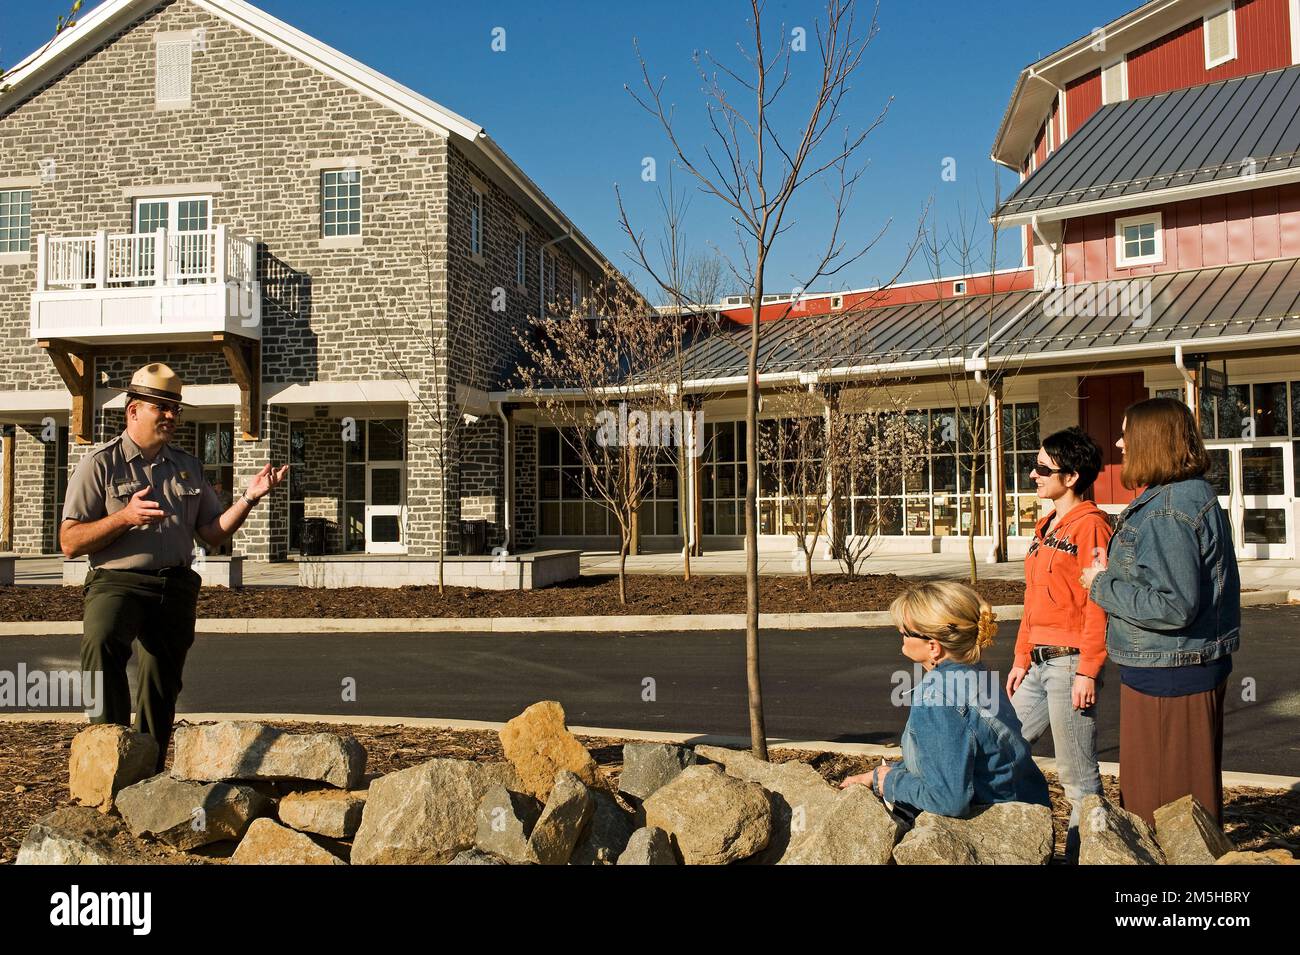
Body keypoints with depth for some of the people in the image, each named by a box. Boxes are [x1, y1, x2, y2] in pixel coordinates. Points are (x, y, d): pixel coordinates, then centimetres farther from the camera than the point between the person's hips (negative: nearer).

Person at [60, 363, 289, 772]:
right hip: (118, 581, -4)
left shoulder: (188, 467, 15)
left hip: (176, 587, 4)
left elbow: (214, 534, 12)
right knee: (102, 643, -34)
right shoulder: (100, 464, 0)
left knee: (162, 686, 9)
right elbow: (69, 543, -6)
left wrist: (249, 497, -2)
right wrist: (125, 517, -21)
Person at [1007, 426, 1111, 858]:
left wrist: (1087, 672, -19)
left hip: (1071, 662, -9)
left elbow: (1098, 605, -16)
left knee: (1077, 774, 2)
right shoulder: (1045, 527, 16)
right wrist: (1021, 659, 18)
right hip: (1039, 663, 9)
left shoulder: (1090, 525, -11)